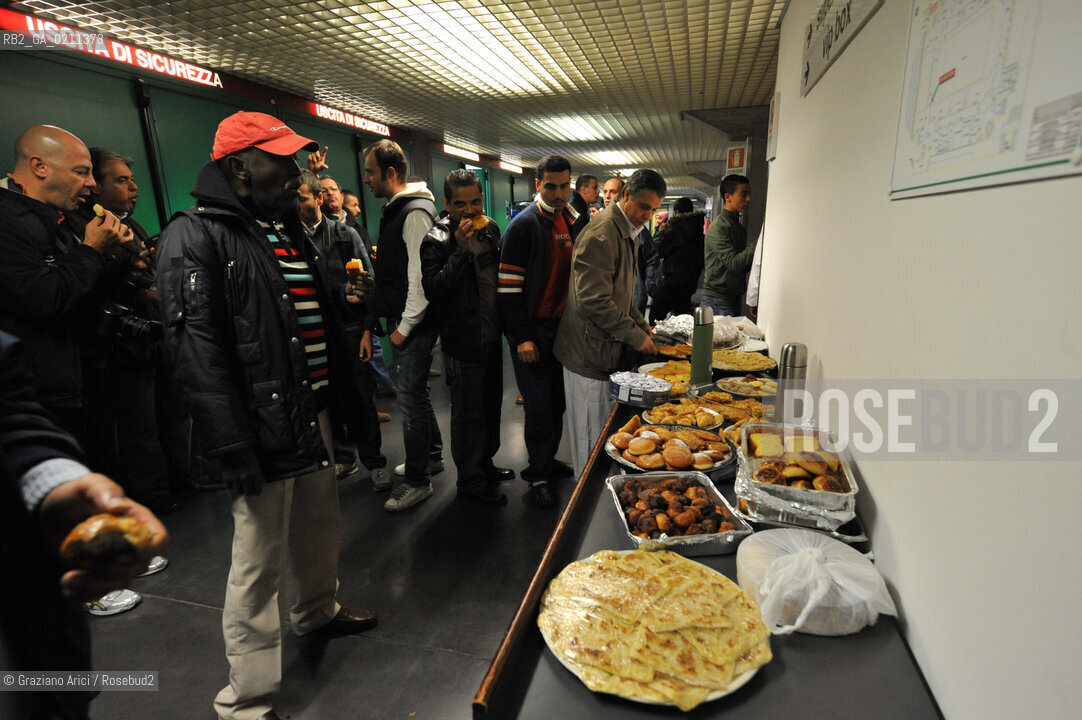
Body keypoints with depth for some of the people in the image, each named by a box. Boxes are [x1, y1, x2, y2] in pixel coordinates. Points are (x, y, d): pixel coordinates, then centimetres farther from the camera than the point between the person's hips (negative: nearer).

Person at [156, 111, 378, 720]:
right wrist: (234, 450, -22)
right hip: (264, 430, -8)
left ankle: (319, 610, 49)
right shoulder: (197, 237, -12)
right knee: (259, 563, 2)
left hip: (313, 413, 8)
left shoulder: (293, 231, 14)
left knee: (321, 528, 23)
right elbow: (197, 351, -20)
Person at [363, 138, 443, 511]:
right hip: (401, 320, 10)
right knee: (415, 392, 19)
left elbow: (420, 277, -21)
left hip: (415, 323, -10)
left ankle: (418, 480, 10)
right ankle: (432, 455, 35)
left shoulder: (416, 212, -16)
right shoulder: (395, 209, 16)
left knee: (411, 397, -3)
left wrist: (405, 326, -17)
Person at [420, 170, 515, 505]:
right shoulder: (437, 241, -14)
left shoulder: (490, 229, 7)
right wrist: (462, 251, -30)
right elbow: (433, 291, -25)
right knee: (468, 412, 4)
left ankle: (485, 463, 38)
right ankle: (470, 480, 21)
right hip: (463, 341, -7)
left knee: (491, 404, 19)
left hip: (492, 335, 7)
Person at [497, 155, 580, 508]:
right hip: (533, 331, -7)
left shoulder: (570, 221, 12)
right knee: (540, 404, -3)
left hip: (562, 327, 7)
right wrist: (522, 337, -17)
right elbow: (509, 286, -14)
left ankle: (547, 461, 30)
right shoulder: (524, 225, -10)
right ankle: (538, 477, 11)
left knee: (557, 402, 13)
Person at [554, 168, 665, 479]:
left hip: (610, 351, 10)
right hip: (590, 353, -10)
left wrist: (640, 323, 10)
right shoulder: (601, 235, -19)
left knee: (607, 429, 19)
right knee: (592, 434, 4)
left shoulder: (628, 234, 15)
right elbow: (594, 301, -26)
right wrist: (635, 336, -19)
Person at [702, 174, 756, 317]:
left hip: (735, 297, 9)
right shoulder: (719, 226, -11)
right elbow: (733, 263, -21)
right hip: (717, 298, -9)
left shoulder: (741, 228, 17)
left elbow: (743, 266, 18)